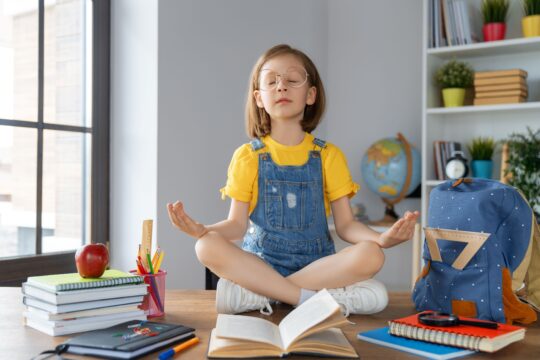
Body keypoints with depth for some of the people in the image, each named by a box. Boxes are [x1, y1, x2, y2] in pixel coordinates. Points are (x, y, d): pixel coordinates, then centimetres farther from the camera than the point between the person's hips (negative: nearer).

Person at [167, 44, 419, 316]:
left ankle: (259, 292, -22)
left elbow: (345, 224, 2)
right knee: (207, 247, -29)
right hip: (259, 262, -1)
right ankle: (312, 298, -26)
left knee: (371, 256, -29)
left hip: (318, 263, 1)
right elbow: (238, 224, 1)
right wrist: (202, 230, -21)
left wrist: (381, 238, -19)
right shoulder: (247, 157, 5)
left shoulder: (329, 156, 6)